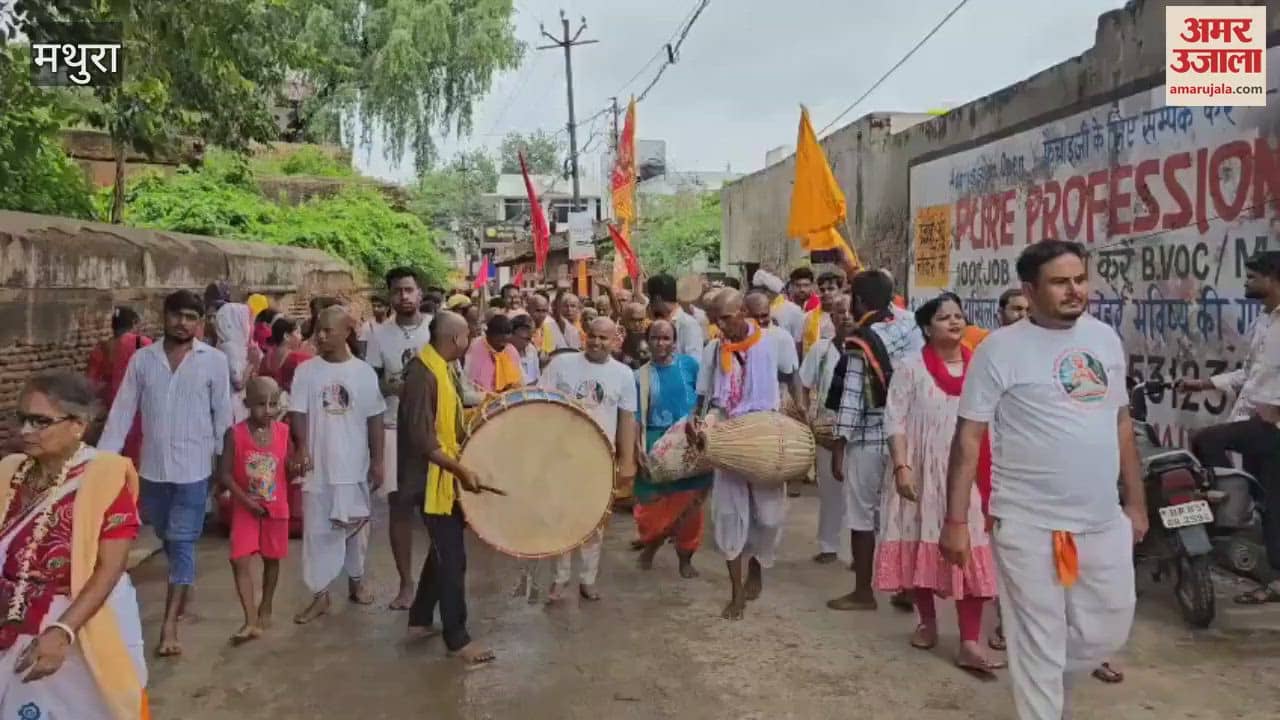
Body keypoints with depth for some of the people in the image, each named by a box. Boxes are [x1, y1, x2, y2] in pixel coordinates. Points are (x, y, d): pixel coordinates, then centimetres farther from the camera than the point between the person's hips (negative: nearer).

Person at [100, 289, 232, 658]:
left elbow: (223, 416, -2)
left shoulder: (214, 361, -6)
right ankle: (182, 586, 43)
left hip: (193, 468, -3)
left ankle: (170, 625, 0)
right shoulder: (142, 359, 1)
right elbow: (122, 411, 1)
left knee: (182, 542, -2)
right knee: (167, 538, 18)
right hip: (152, 467, 3)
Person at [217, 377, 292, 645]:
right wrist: (246, 499, -18)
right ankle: (251, 621, -6)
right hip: (245, 508, -2)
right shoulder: (235, 434, -12)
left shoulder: (283, 432, -5)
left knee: (272, 559, 14)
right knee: (240, 561, -10)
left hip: (276, 507, 2)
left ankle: (266, 608, 33)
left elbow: (288, 468, 4)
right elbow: (224, 474, -10)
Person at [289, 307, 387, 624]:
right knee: (317, 529, 4)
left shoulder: (363, 371, -2)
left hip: (355, 464, 0)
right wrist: (302, 448, -20)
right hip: (318, 465, 0)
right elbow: (298, 413, -3)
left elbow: (375, 419, 1)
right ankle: (320, 594, 13)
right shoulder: (306, 371, -2)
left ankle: (356, 579, 32)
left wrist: (377, 461, -1)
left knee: (355, 525, 13)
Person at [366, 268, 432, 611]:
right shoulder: (379, 334, 1)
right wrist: (390, 387, -15)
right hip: (395, 429, 1)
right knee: (399, 505, 4)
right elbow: (370, 384, 5)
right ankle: (406, 582, 16)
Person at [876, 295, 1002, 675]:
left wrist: (993, 472, 6)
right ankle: (928, 621, 30)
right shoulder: (910, 367, -3)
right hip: (923, 472, -1)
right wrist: (901, 467, -16)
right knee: (922, 546, 9)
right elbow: (895, 421, -6)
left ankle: (970, 642, 1)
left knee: (971, 554, -3)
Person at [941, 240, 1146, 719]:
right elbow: (968, 438, -10)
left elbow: (1121, 423, 15)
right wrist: (955, 521, -12)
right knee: (1038, 642, 6)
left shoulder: (1105, 338, 7)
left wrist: (1136, 501, 15)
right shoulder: (1000, 350, -10)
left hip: (1105, 522, 6)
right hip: (1029, 526, -5)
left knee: (1108, 632, 18)